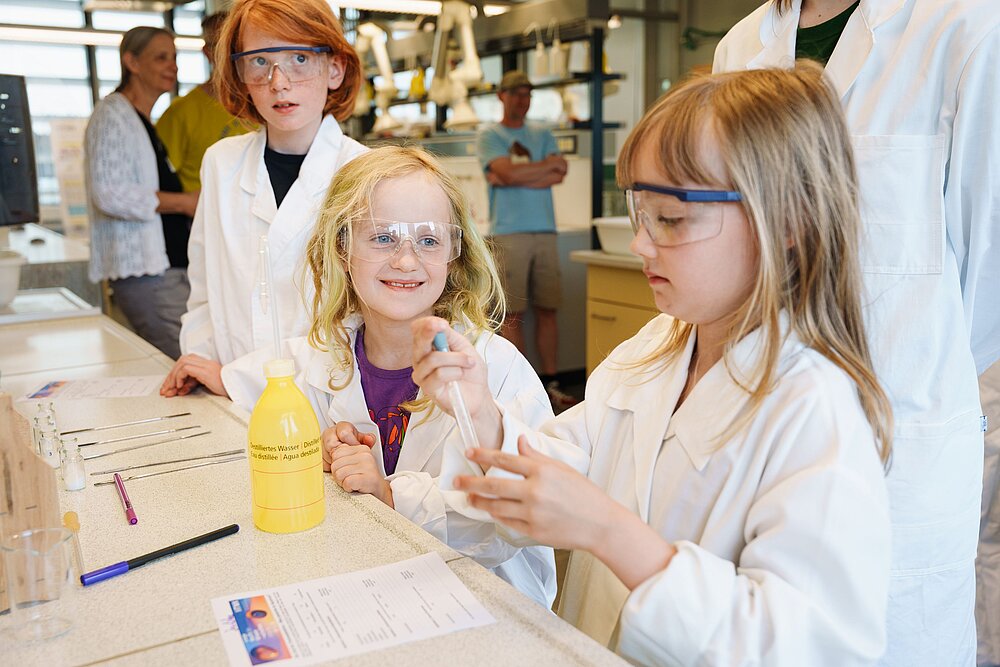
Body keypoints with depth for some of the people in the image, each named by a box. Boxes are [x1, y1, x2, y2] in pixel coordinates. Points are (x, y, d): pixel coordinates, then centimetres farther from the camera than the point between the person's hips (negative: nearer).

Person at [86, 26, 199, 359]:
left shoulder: (145, 122, 22)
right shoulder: (112, 115, -6)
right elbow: (109, 194, -18)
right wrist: (184, 202, -13)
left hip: (169, 266, 10)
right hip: (144, 271, -10)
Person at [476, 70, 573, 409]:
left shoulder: (543, 135, 18)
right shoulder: (488, 136, 6)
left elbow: (559, 175, 2)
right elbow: (508, 171, -11)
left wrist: (513, 177, -7)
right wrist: (547, 164, 1)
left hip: (545, 231, 4)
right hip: (509, 233, -4)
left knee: (547, 309, 5)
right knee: (513, 313, -4)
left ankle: (550, 384, 12)